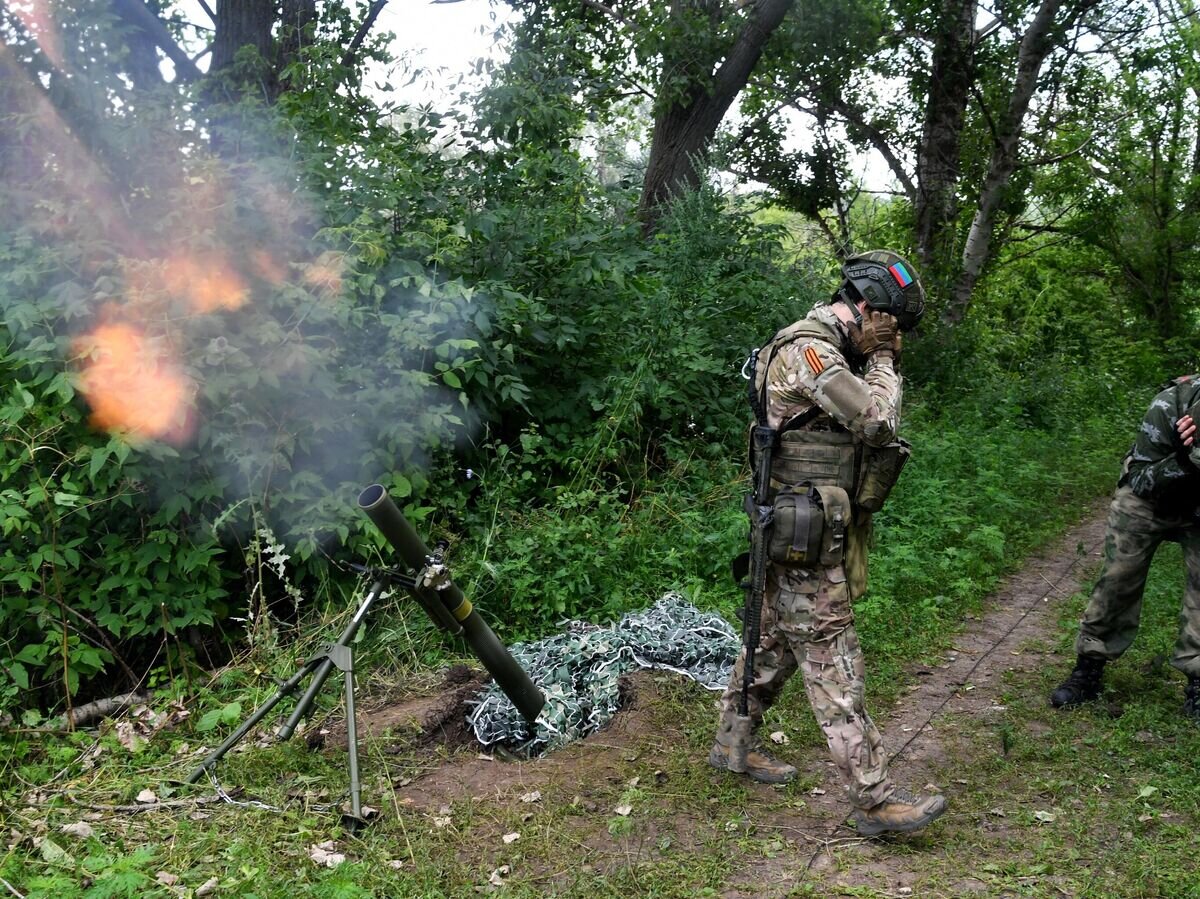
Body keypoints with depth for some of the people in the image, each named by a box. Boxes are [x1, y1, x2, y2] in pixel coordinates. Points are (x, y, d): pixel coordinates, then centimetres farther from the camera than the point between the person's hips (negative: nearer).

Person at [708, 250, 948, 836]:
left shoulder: (828, 349, 14)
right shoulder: (808, 349, -19)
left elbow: (865, 428, 14)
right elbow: (877, 419, -28)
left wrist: (877, 361, 2)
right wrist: (881, 362, -10)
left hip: (801, 537, 10)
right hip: (806, 543, -10)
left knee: (773, 645, 20)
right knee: (834, 669, -5)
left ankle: (733, 743, 34)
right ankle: (874, 798, 2)